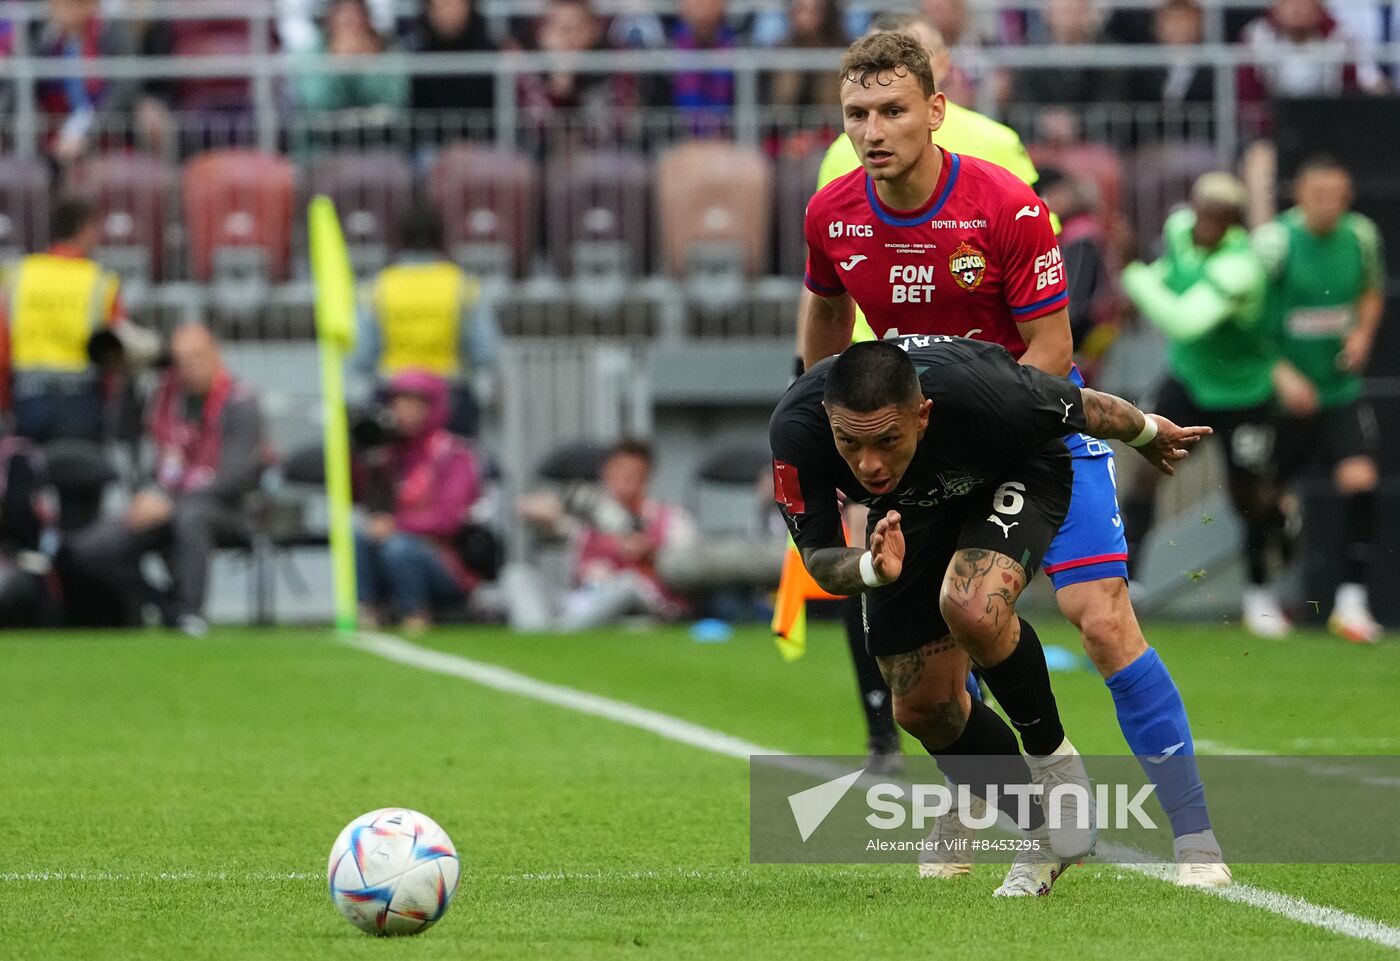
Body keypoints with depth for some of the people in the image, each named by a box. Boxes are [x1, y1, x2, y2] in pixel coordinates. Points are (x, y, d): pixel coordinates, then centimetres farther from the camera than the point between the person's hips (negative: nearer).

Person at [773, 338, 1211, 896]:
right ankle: (1046, 835, 21)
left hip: (1017, 473, -4)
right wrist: (872, 569, -47)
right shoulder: (796, 428, -35)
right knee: (923, 709, 0)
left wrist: (1148, 433, 1)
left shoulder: (979, 397, -42)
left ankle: (1052, 758, -8)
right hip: (912, 507, 4)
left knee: (971, 609, -34)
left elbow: (1085, 410, -20)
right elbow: (820, 558, -24)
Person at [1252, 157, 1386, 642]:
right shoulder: (1275, 240, -17)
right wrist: (1281, 374, -21)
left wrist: (1362, 334, -1)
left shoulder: (1360, 235, -2)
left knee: (1359, 480, -16)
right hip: (1284, 391, -3)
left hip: (1340, 389, 3)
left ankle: (1352, 601, -9)